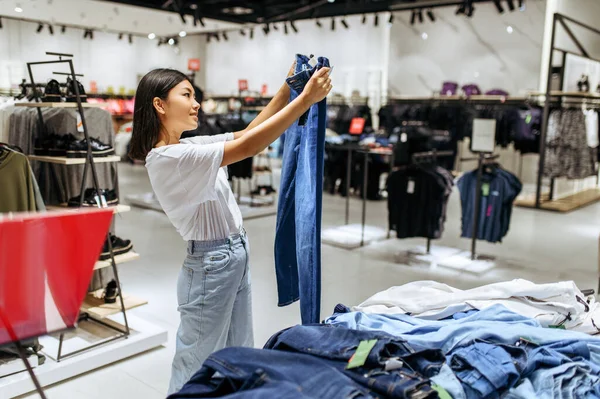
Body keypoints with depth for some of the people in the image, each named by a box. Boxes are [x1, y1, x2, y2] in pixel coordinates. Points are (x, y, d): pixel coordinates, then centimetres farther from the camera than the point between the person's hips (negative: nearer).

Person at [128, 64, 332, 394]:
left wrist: (288, 89, -1)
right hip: (211, 265, -9)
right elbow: (248, 146, -28)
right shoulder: (167, 158, -22)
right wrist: (306, 98, -25)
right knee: (196, 369, 8)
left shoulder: (189, 147, 6)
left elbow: (245, 133, 9)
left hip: (236, 257, 9)